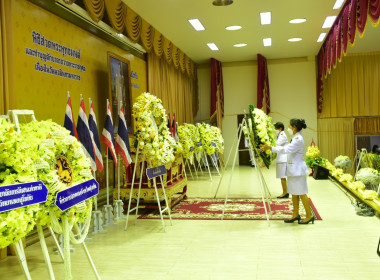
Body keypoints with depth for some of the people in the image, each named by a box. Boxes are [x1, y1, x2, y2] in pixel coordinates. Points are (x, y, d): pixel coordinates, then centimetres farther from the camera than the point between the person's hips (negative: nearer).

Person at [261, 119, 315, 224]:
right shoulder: (295, 138, 14)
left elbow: (286, 149, -25)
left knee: (301, 193, -3)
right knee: (294, 193, 13)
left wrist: (270, 148, -25)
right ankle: (296, 214, 21)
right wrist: (271, 147, 9)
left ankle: (309, 215, 6)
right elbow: (287, 148, 15)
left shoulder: (298, 139, -17)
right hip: (293, 170, 10)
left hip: (298, 170, -10)